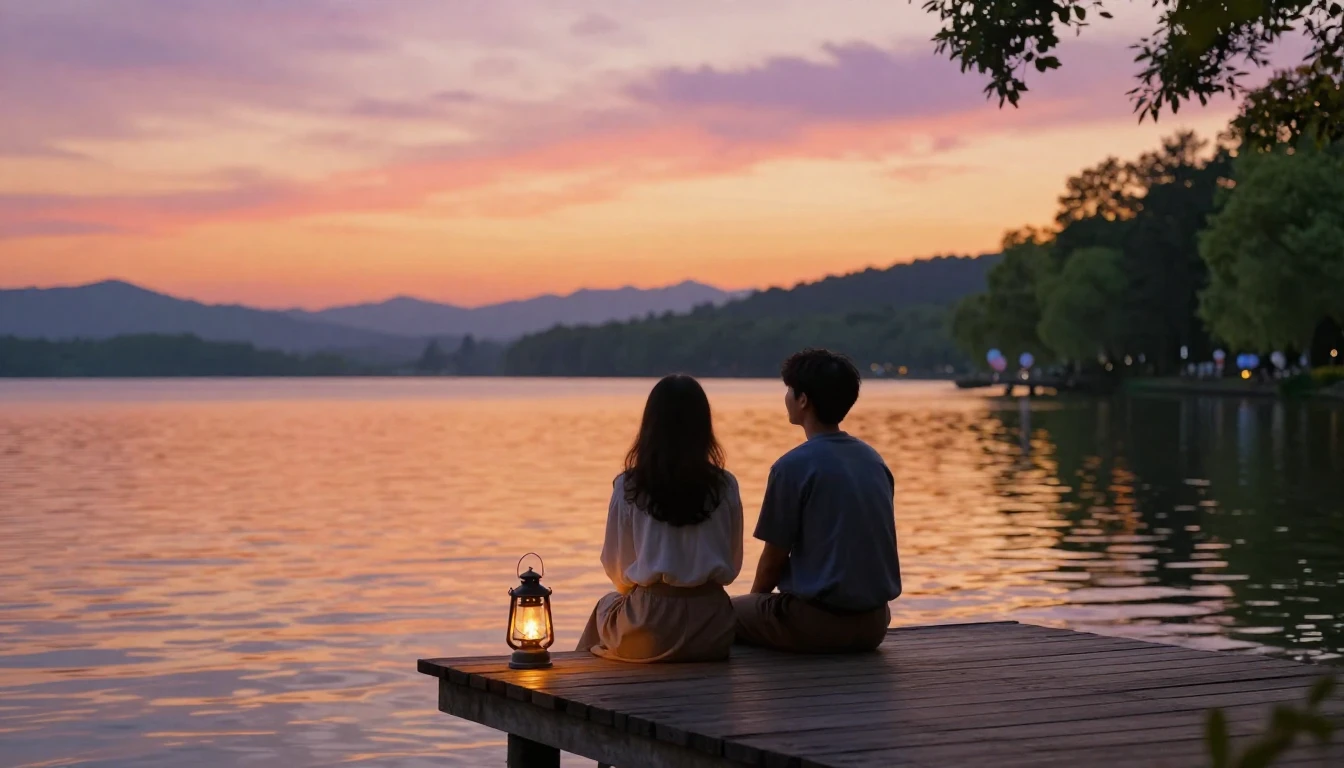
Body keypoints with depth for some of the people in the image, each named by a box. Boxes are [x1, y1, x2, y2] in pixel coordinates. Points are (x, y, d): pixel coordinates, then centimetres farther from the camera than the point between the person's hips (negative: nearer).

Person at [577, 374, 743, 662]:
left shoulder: (628, 487, -7)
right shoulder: (724, 487, -2)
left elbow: (616, 569, 2)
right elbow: (732, 567, 6)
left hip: (649, 631, -2)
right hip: (711, 630, 2)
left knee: (605, 607, 31)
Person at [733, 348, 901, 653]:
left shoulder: (793, 466, -12)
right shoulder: (873, 460, 9)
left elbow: (773, 560, -5)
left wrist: (754, 601, 15)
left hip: (819, 623, -7)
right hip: (873, 623, 7)